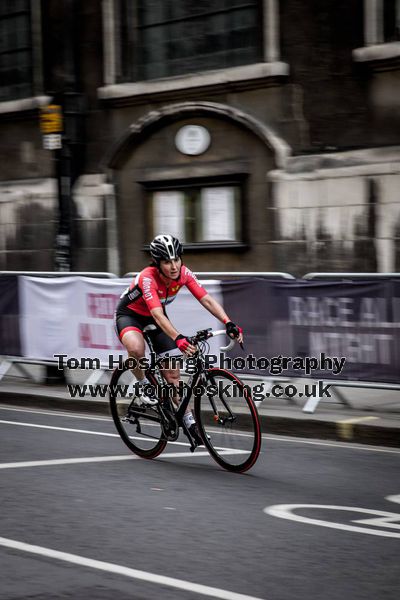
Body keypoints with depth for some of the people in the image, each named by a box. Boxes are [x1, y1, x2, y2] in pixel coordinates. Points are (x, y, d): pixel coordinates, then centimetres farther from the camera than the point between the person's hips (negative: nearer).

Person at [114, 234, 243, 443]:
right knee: (136, 348, -38)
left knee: (172, 372, 0)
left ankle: (189, 420, 10)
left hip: (154, 316, 5)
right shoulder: (148, 278, -36)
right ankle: (144, 385, -9)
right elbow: (158, 315, -47)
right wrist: (178, 339, -62)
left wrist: (229, 323, -40)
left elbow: (207, 300, -25)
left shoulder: (184, 274, -21)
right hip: (129, 314, -5)